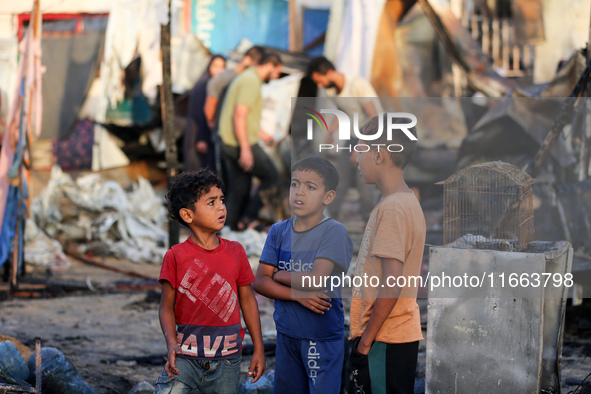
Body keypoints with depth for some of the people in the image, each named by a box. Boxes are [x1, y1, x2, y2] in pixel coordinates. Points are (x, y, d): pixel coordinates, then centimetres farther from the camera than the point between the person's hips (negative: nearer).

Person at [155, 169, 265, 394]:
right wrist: (171, 342, -17)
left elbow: (247, 300, 11)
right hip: (186, 356, -2)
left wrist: (259, 349, 10)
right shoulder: (175, 257, -3)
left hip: (226, 359, 3)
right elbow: (167, 306, 0)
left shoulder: (235, 252, 5)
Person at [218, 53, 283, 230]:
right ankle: (247, 218, -1)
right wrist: (245, 148, -26)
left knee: (238, 189, 11)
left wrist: (262, 134, 37)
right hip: (241, 143, -10)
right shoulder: (252, 82, -14)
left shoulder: (245, 78, 19)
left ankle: (234, 229, 11)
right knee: (271, 176, 3)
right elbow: (239, 115, -23)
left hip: (228, 143, 10)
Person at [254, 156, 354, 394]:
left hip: (323, 336, -5)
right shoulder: (279, 231, 4)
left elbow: (316, 280, -22)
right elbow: (260, 282, -1)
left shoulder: (334, 232, -12)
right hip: (286, 333, 6)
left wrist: (280, 276, -6)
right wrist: (298, 295, -15)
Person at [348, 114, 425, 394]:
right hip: (400, 335, 9)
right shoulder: (407, 203, 14)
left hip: (384, 341, -9)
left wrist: (365, 342, -17)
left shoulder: (393, 208, -17)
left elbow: (392, 283, -21)